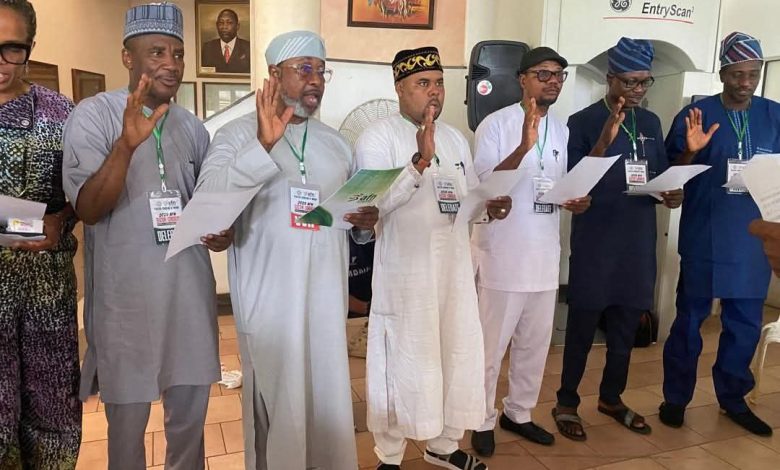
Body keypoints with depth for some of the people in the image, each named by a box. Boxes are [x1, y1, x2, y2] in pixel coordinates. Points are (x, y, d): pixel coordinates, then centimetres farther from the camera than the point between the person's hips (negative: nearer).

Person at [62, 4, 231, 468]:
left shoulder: (193, 126, 9)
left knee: (190, 414, 16)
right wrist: (127, 143, -30)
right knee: (127, 420, 11)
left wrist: (220, 231, -3)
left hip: (190, 290, 4)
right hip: (125, 295, -4)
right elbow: (88, 209, -15)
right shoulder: (93, 114, -6)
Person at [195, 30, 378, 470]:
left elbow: (355, 211, 20)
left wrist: (365, 220, -3)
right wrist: (263, 146, -29)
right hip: (271, 297, -4)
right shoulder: (238, 134, -3)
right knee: (277, 404, 7)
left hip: (327, 294, 5)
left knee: (329, 398, 12)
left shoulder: (337, 142, 14)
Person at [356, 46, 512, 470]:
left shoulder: (455, 138, 14)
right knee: (403, 364, 5)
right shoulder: (377, 137, -8)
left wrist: (491, 206, -2)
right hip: (404, 273, -6)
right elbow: (375, 203, -21)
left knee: (456, 357, 15)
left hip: (454, 268, 7)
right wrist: (420, 161, -31)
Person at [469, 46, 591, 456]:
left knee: (536, 341, 15)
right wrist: (524, 147, -28)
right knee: (492, 342, 3)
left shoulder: (561, 130, 12)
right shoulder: (496, 124, -8)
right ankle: (484, 420, 22)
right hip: (503, 252, -6)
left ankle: (518, 412, 33)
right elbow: (482, 185, -16)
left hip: (544, 252, 7)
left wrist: (577, 201, -4)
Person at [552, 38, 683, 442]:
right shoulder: (583, 122, -6)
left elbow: (661, 175, 17)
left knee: (626, 325, 15)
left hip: (638, 240, 6)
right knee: (583, 325, 3)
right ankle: (566, 402, 19)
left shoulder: (651, 123, 11)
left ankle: (611, 398, 33)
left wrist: (672, 194, -5)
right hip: (595, 241, -5)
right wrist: (605, 141, -23)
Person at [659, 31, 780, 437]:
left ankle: (733, 398, 28)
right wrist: (690, 151, -21)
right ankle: (675, 397, 18)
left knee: (745, 321, 12)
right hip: (704, 236, -3)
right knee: (690, 317, 4)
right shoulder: (697, 113, -1)